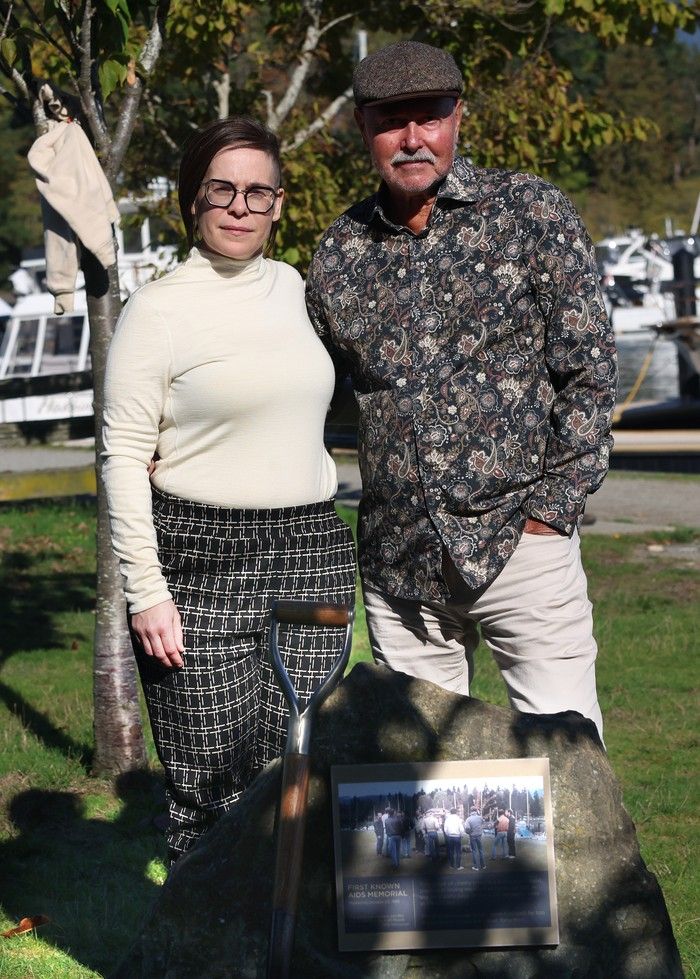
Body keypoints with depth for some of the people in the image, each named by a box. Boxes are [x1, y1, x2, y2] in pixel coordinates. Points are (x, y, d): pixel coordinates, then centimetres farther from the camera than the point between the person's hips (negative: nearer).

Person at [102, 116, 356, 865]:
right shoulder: (158, 309, -5)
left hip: (311, 555, 5)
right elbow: (124, 456, -6)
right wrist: (146, 591, -12)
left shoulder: (292, 288, 12)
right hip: (201, 560, -5)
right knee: (210, 789, -2)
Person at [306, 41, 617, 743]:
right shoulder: (339, 252, 8)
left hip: (520, 536, -3)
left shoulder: (531, 213, -1)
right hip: (397, 562, 3)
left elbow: (589, 369, -3)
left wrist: (552, 508, -8)